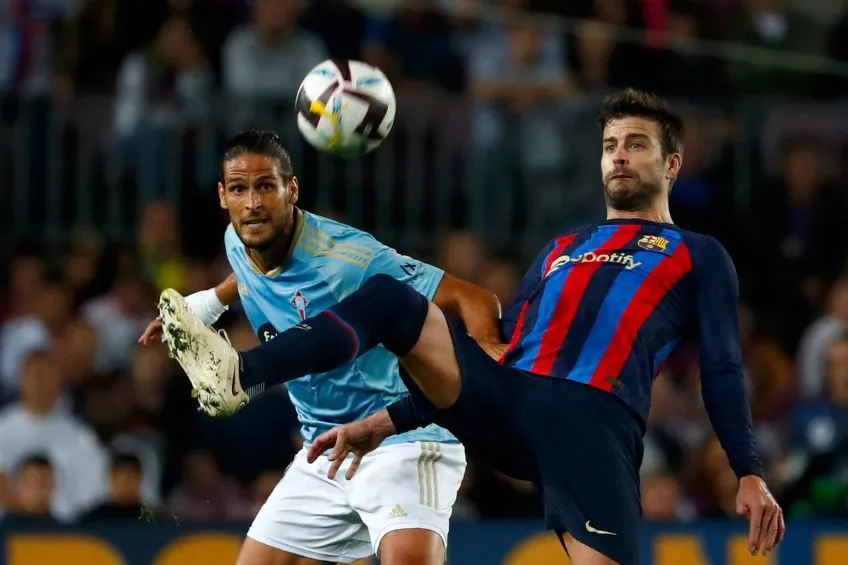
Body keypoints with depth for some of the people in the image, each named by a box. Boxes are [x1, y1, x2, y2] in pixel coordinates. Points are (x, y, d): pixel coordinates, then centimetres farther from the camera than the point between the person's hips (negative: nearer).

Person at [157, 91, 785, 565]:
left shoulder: (698, 256, 20)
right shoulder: (563, 248, 33)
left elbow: (722, 372, 11)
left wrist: (750, 473, -3)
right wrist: (385, 423, 25)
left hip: (595, 420, -4)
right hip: (503, 400, 4)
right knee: (390, 300, -13)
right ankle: (236, 375, -31)